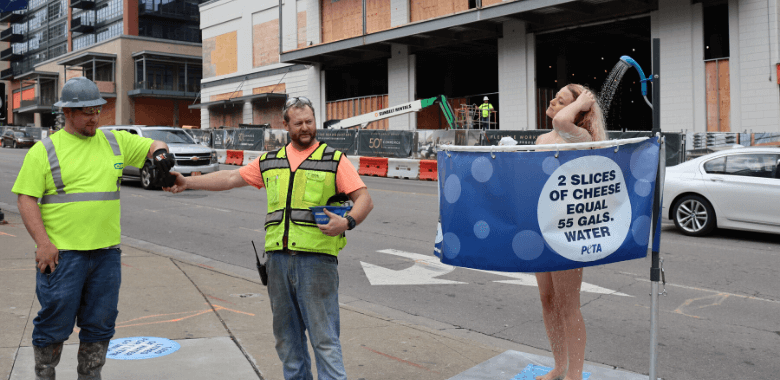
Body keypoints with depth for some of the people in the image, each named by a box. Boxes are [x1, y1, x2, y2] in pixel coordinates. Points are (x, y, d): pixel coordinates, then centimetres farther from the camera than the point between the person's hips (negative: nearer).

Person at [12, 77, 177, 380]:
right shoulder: (44, 150, 0)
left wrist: (161, 152, -5)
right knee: (54, 325, 3)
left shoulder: (115, 142, 11)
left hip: (106, 252, 4)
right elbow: (26, 198, -3)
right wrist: (43, 243, -13)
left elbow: (152, 145, 21)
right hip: (61, 253, -3)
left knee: (99, 326, 11)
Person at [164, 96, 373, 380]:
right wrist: (187, 182, 14)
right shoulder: (270, 162, 15)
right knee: (286, 335, 14)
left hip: (317, 258, -5)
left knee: (324, 336, -4)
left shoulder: (334, 160, 2)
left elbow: (364, 199, -3)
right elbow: (230, 178, 19)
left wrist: (347, 222, -22)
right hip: (278, 257, 5)